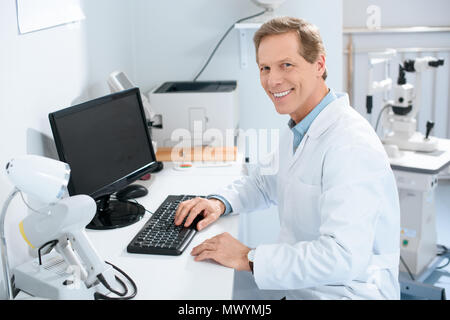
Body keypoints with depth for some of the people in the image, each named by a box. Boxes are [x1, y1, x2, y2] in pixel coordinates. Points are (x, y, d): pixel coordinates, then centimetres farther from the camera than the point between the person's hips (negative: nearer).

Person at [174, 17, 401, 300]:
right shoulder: (297, 132, 8)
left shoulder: (351, 146, -23)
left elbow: (344, 256, -30)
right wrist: (220, 202, 5)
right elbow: (265, 183, 25)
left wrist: (248, 259, -24)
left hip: (347, 292, -8)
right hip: (300, 290, 8)